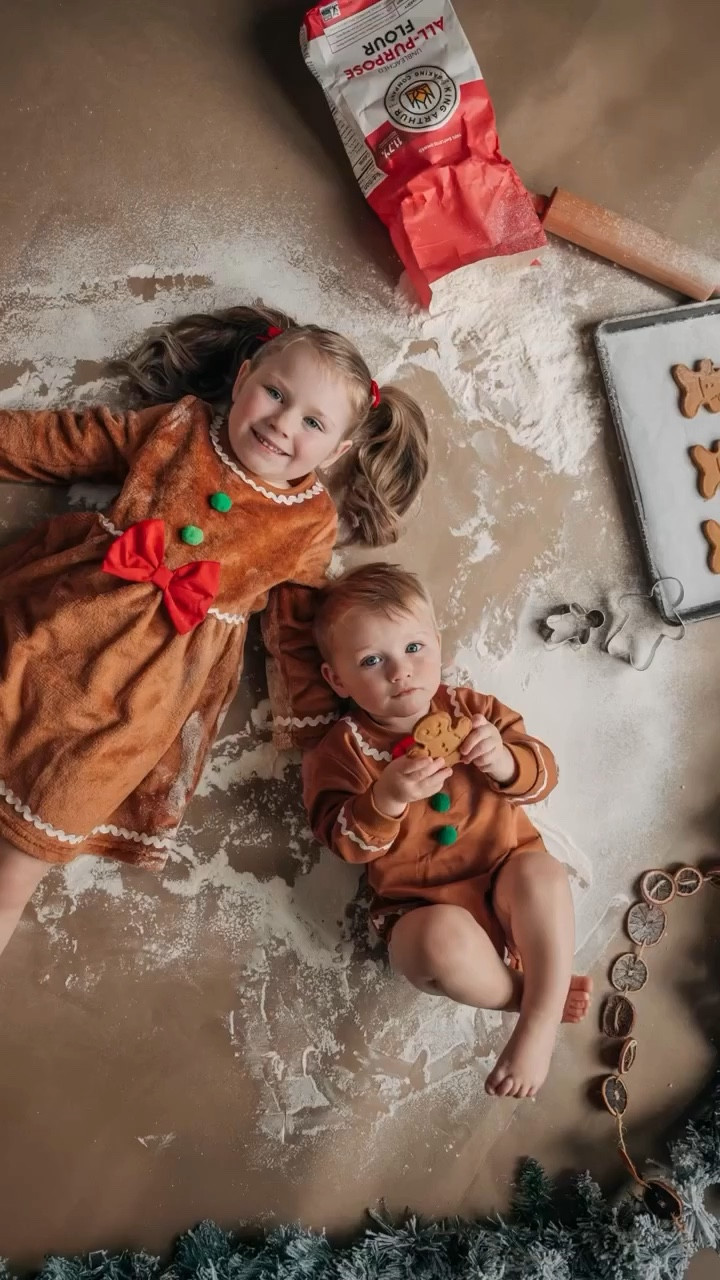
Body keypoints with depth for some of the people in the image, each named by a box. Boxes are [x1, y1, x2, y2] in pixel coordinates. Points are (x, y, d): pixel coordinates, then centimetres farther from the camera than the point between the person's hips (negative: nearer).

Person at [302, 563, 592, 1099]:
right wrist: (385, 799, -29)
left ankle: (540, 1022, -20)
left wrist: (505, 761, -21)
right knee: (443, 941, -34)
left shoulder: (470, 709, 4)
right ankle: (529, 990, -6)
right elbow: (344, 842, -10)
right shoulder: (341, 751, -2)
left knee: (542, 871, -31)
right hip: (424, 906, -2)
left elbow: (543, 773, 2)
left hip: (505, 878, 2)